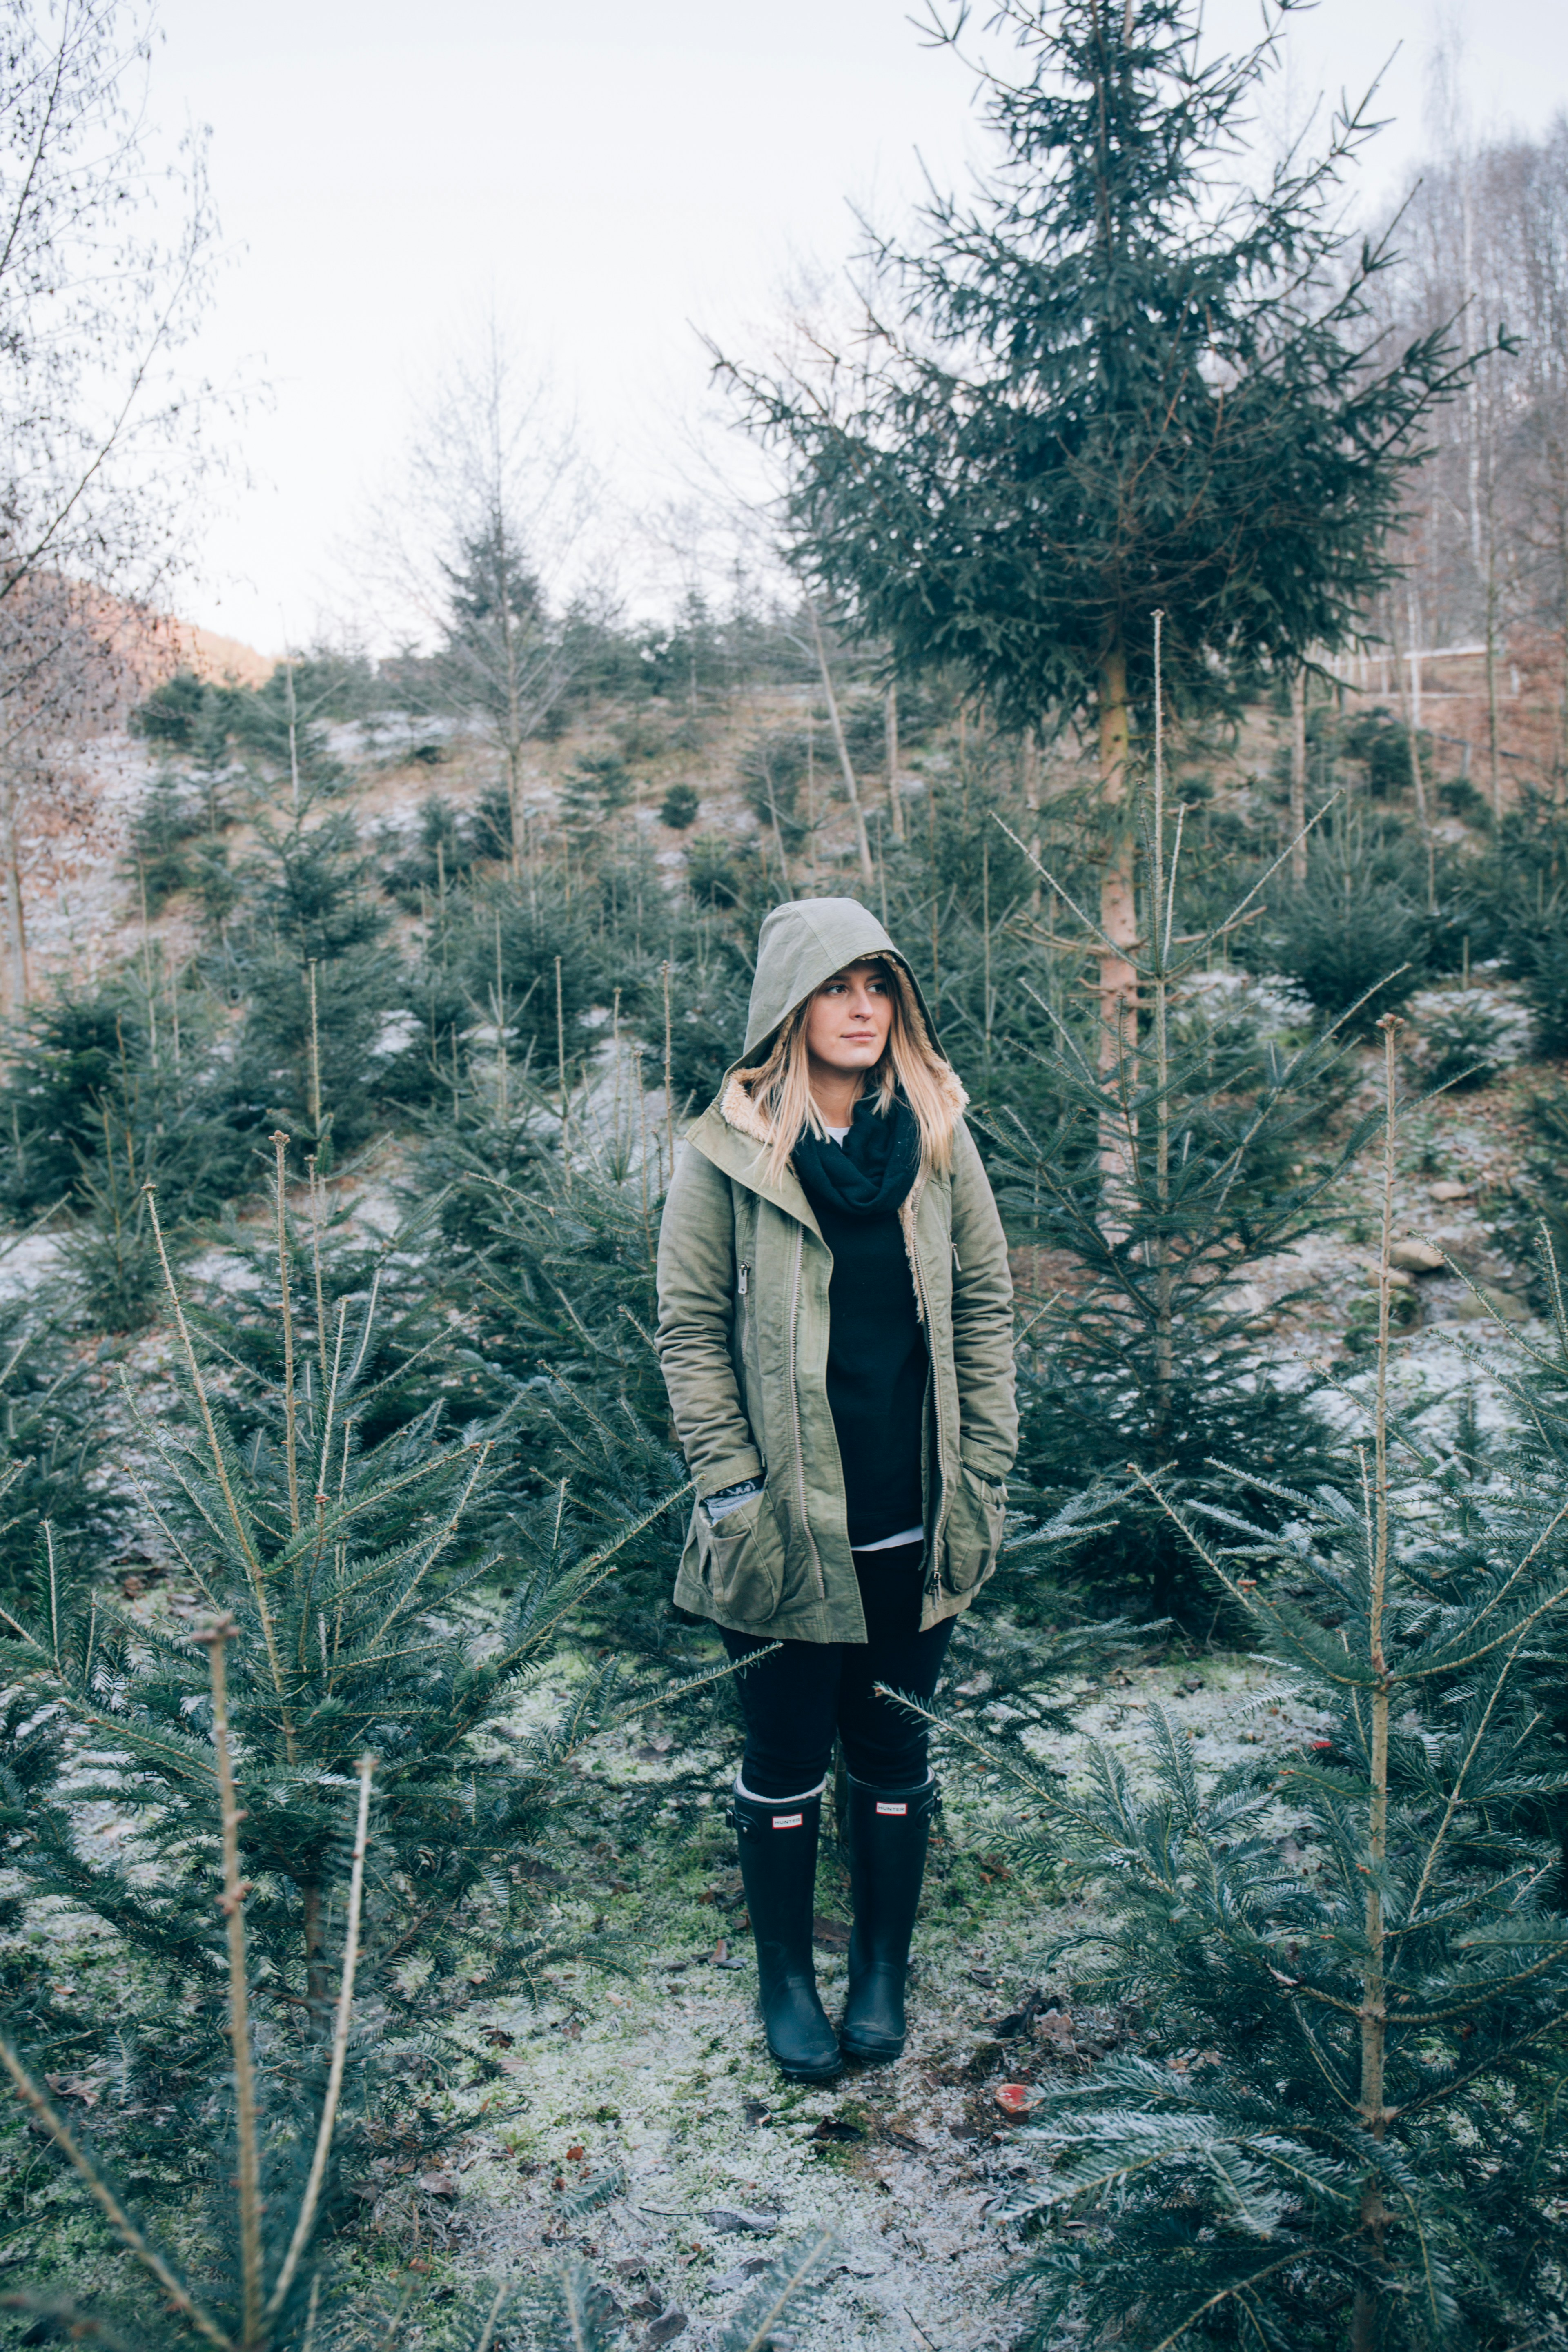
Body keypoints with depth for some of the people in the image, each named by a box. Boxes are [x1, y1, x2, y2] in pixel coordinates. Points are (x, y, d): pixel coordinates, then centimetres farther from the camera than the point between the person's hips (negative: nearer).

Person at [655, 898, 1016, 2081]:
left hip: (915, 1524, 2)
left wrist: (985, 1474, 1)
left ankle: (884, 1970, 35)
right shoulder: (729, 1150, -6)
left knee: (894, 1750, 16)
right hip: (789, 1524, -2)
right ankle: (786, 1977, 33)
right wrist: (732, 1492, -9)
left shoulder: (937, 1136, 2)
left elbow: (985, 1305, 6)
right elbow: (690, 1327, -5)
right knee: (785, 1760, 12)